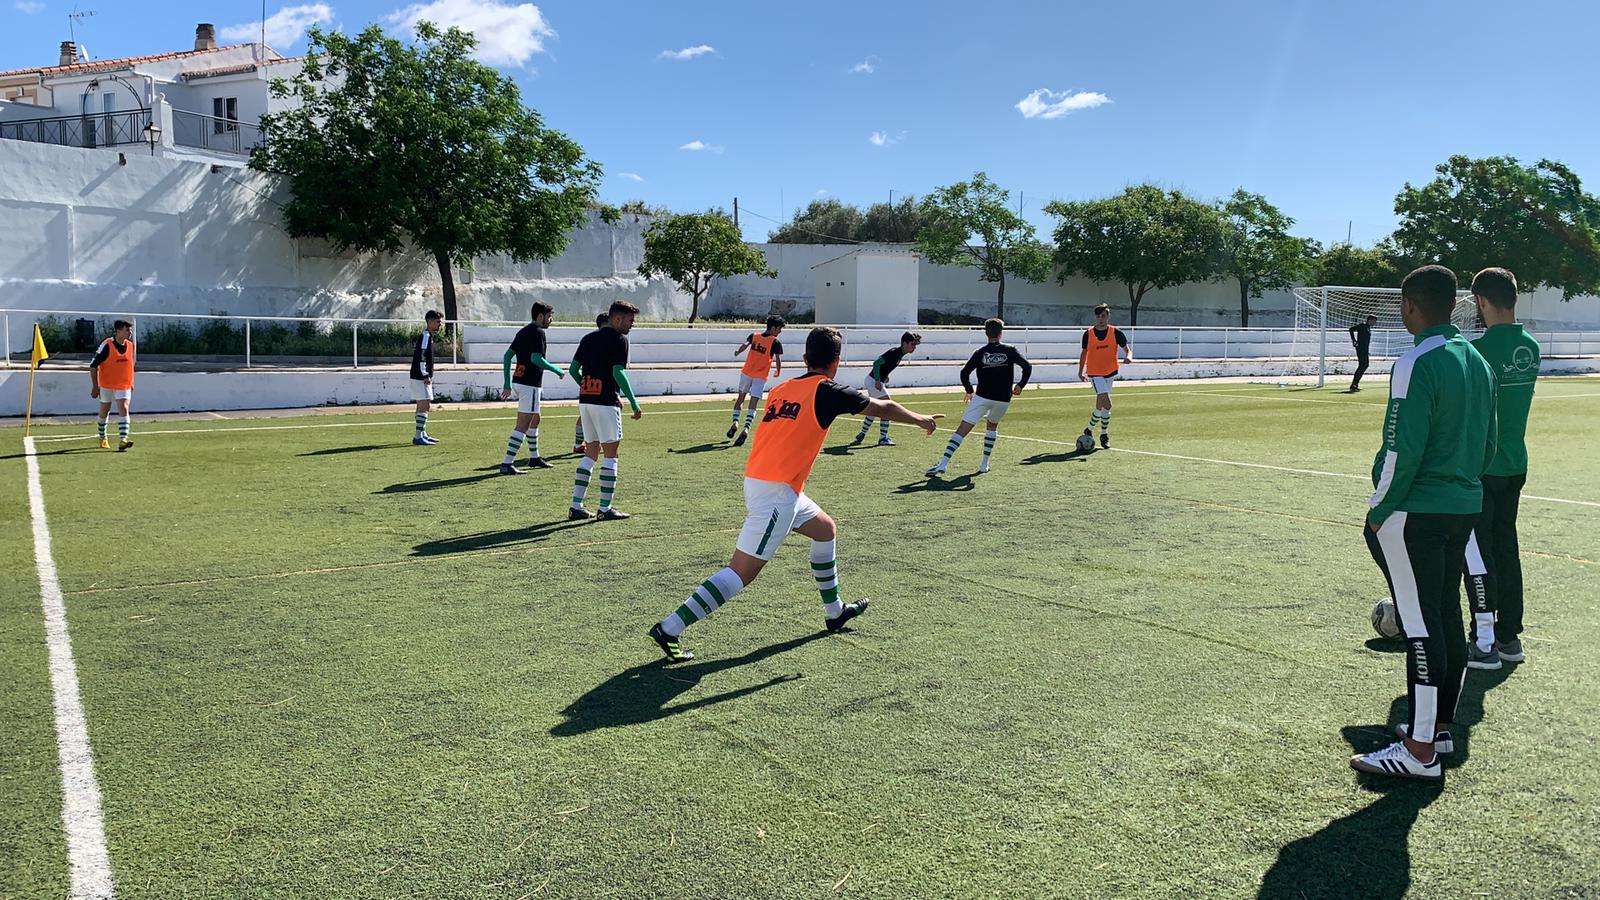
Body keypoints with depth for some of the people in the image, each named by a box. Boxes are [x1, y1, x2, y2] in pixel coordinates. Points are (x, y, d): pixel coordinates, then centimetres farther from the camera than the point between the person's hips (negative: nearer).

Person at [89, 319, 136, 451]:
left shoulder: (130, 345, 2)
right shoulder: (106, 345, -13)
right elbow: (93, 366, -10)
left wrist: (131, 383, 18)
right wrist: (95, 386, -13)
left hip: (124, 385, 2)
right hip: (106, 385, -2)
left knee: (124, 410, -15)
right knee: (104, 411, 14)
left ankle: (123, 440, -24)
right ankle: (103, 438, 33)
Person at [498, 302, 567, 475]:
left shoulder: (524, 331, 15)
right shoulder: (538, 332, -12)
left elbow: (507, 355, 14)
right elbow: (536, 358, -23)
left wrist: (507, 383, 16)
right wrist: (557, 370, -11)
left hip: (520, 380, 10)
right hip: (530, 383, -10)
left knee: (535, 419, 23)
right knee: (523, 425, -10)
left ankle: (534, 458, 36)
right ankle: (507, 464, -14)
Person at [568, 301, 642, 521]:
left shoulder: (588, 338, 15)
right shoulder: (619, 339, -7)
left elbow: (573, 370, 13)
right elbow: (618, 372, -16)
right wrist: (634, 403, -13)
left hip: (585, 401, 7)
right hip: (606, 402, -7)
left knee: (591, 453, 14)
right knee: (610, 455, 0)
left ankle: (576, 506, 10)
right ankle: (605, 508, 1)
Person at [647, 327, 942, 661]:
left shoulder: (781, 389, 14)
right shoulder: (827, 391, -5)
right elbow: (884, 408, 7)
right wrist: (920, 419, 22)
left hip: (756, 480, 9)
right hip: (776, 492, -9)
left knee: (826, 529, 26)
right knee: (740, 573, -7)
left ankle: (834, 611, 37)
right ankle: (669, 629, -10)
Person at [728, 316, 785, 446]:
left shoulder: (754, 336, 6)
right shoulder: (776, 343, -7)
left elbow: (745, 344, -9)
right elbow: (778, 359, -8)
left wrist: (738, 352, -12)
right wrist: (778, 372, 5)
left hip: (747, 372, 3)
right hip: (761, 377, -3)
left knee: (740, 398, 22)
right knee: (753, 405, -6)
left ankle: (735, 422, 11)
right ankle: (746, 429, -23)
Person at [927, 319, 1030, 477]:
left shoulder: (980, 353, 2)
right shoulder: (1009, 350, 3)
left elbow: (964, 372, -2)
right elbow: (1027, 366, 0)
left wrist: (969, 390, 14)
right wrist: (1020, 385, 12)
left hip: (982, 397, -2)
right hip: (1003, 399, 2)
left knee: (962, 429, -7)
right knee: (993, 426, 28)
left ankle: (943, 464, -21)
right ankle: (984, 464, 23)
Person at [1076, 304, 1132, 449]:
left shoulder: (1116, 333, -3)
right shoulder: (1088, 334, -2)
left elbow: (1127, 349, 0)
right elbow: (1084, 352, 10)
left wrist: (1129, 356, -23)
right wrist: (1080, 370, 9)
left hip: (1110, 372, 3)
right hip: (1095, 373, -3)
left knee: (1100, 405, 9)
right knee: (1106, 404, -17)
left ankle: (1089, 430, 28)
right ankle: (1104, 435, -3)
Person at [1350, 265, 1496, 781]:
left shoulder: (1418, 363, -16)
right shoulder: (1477, 360, 11)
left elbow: (1402, 450, -20)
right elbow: (1488, 443, 17)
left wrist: (1379, 511, -11)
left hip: (1416, 512, -9)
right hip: (1465, 506, 9)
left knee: (1420, 625, -6)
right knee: (1447, 615, 15)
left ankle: (1420, 750, -1)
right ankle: (1440, 727, 26)